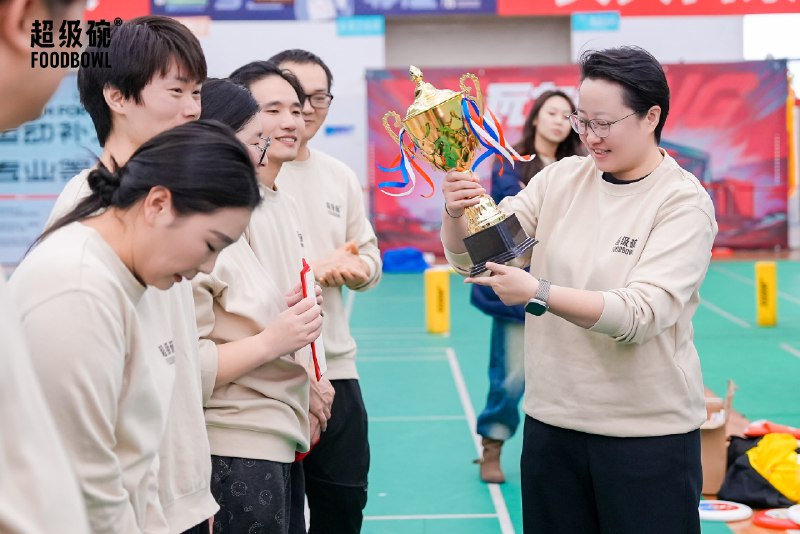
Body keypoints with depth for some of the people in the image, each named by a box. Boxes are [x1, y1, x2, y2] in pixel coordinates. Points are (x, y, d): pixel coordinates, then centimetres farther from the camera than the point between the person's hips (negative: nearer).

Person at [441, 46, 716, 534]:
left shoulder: (685, 202, -10)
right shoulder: (561, 178, 2)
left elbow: (641, 314, -21)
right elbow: (472, 259, 2)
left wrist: (539, 294, -30)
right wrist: (457, 213, -19)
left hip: (648, 433, -4)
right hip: (552, 420, 4)